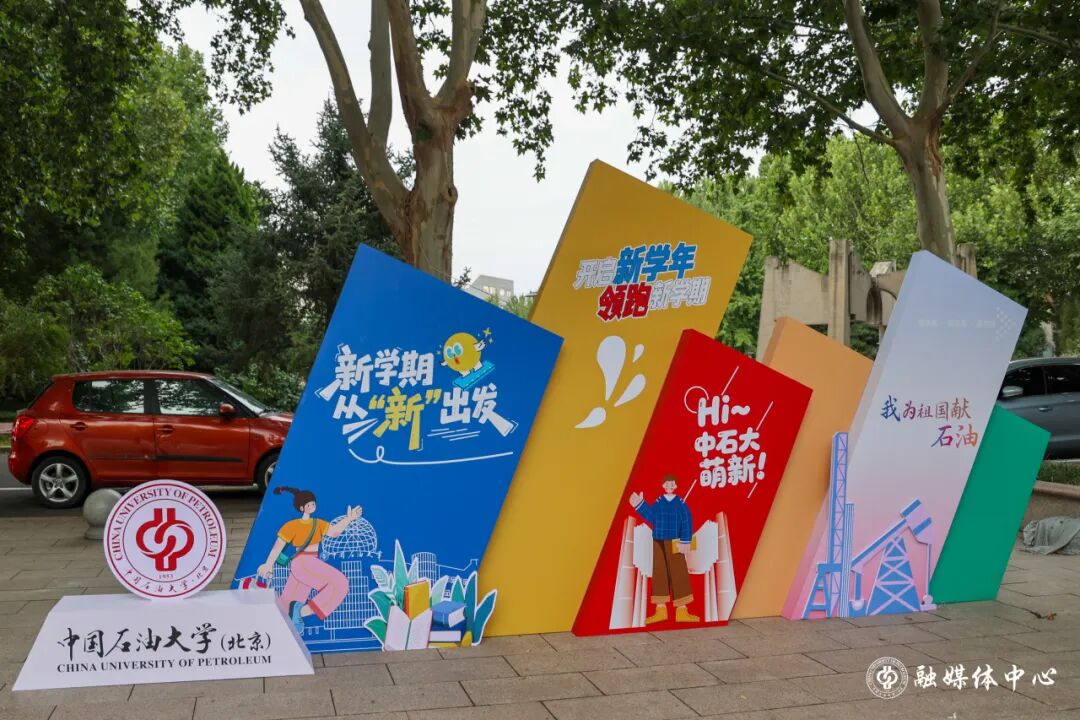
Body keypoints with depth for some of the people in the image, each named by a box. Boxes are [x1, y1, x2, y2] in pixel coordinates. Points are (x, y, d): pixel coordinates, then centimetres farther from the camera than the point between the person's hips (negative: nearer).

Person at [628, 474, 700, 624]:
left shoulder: (680, 503, -3)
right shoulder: (658, 502, 4)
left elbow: (687, 523, -7)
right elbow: (650, 517, -4)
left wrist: (685, 542, -13)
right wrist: (639, 505, -9)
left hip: (674, 544, -3)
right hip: (659, 543, 3)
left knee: (679, 574, -2)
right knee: (659, 574, 5)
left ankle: (682, 611, 3)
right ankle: (660, 610, 12)